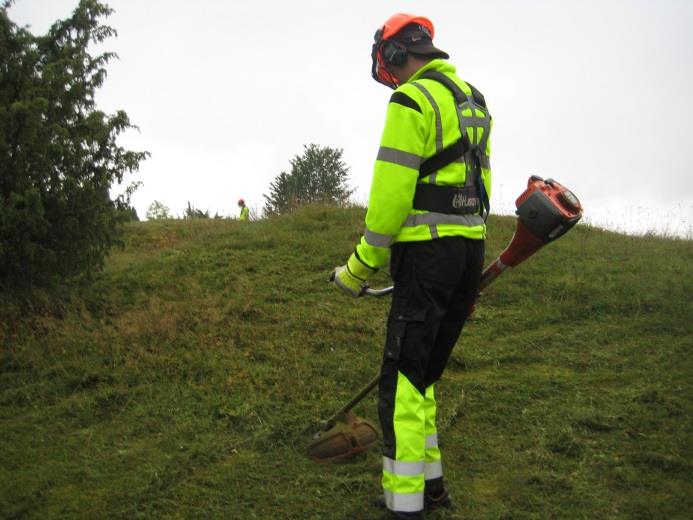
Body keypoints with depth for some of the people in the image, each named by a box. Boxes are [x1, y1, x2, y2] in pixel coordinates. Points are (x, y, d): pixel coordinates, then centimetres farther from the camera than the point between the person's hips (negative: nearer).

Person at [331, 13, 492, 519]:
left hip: (426, 250, -9)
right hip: (472, 249, 9)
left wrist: (362, 266, -6)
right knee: (424, 372, 17)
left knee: (402, 380, -4)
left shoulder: (411, 100, -9)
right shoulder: (474, 100, 18)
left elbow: (391, 192, -14)